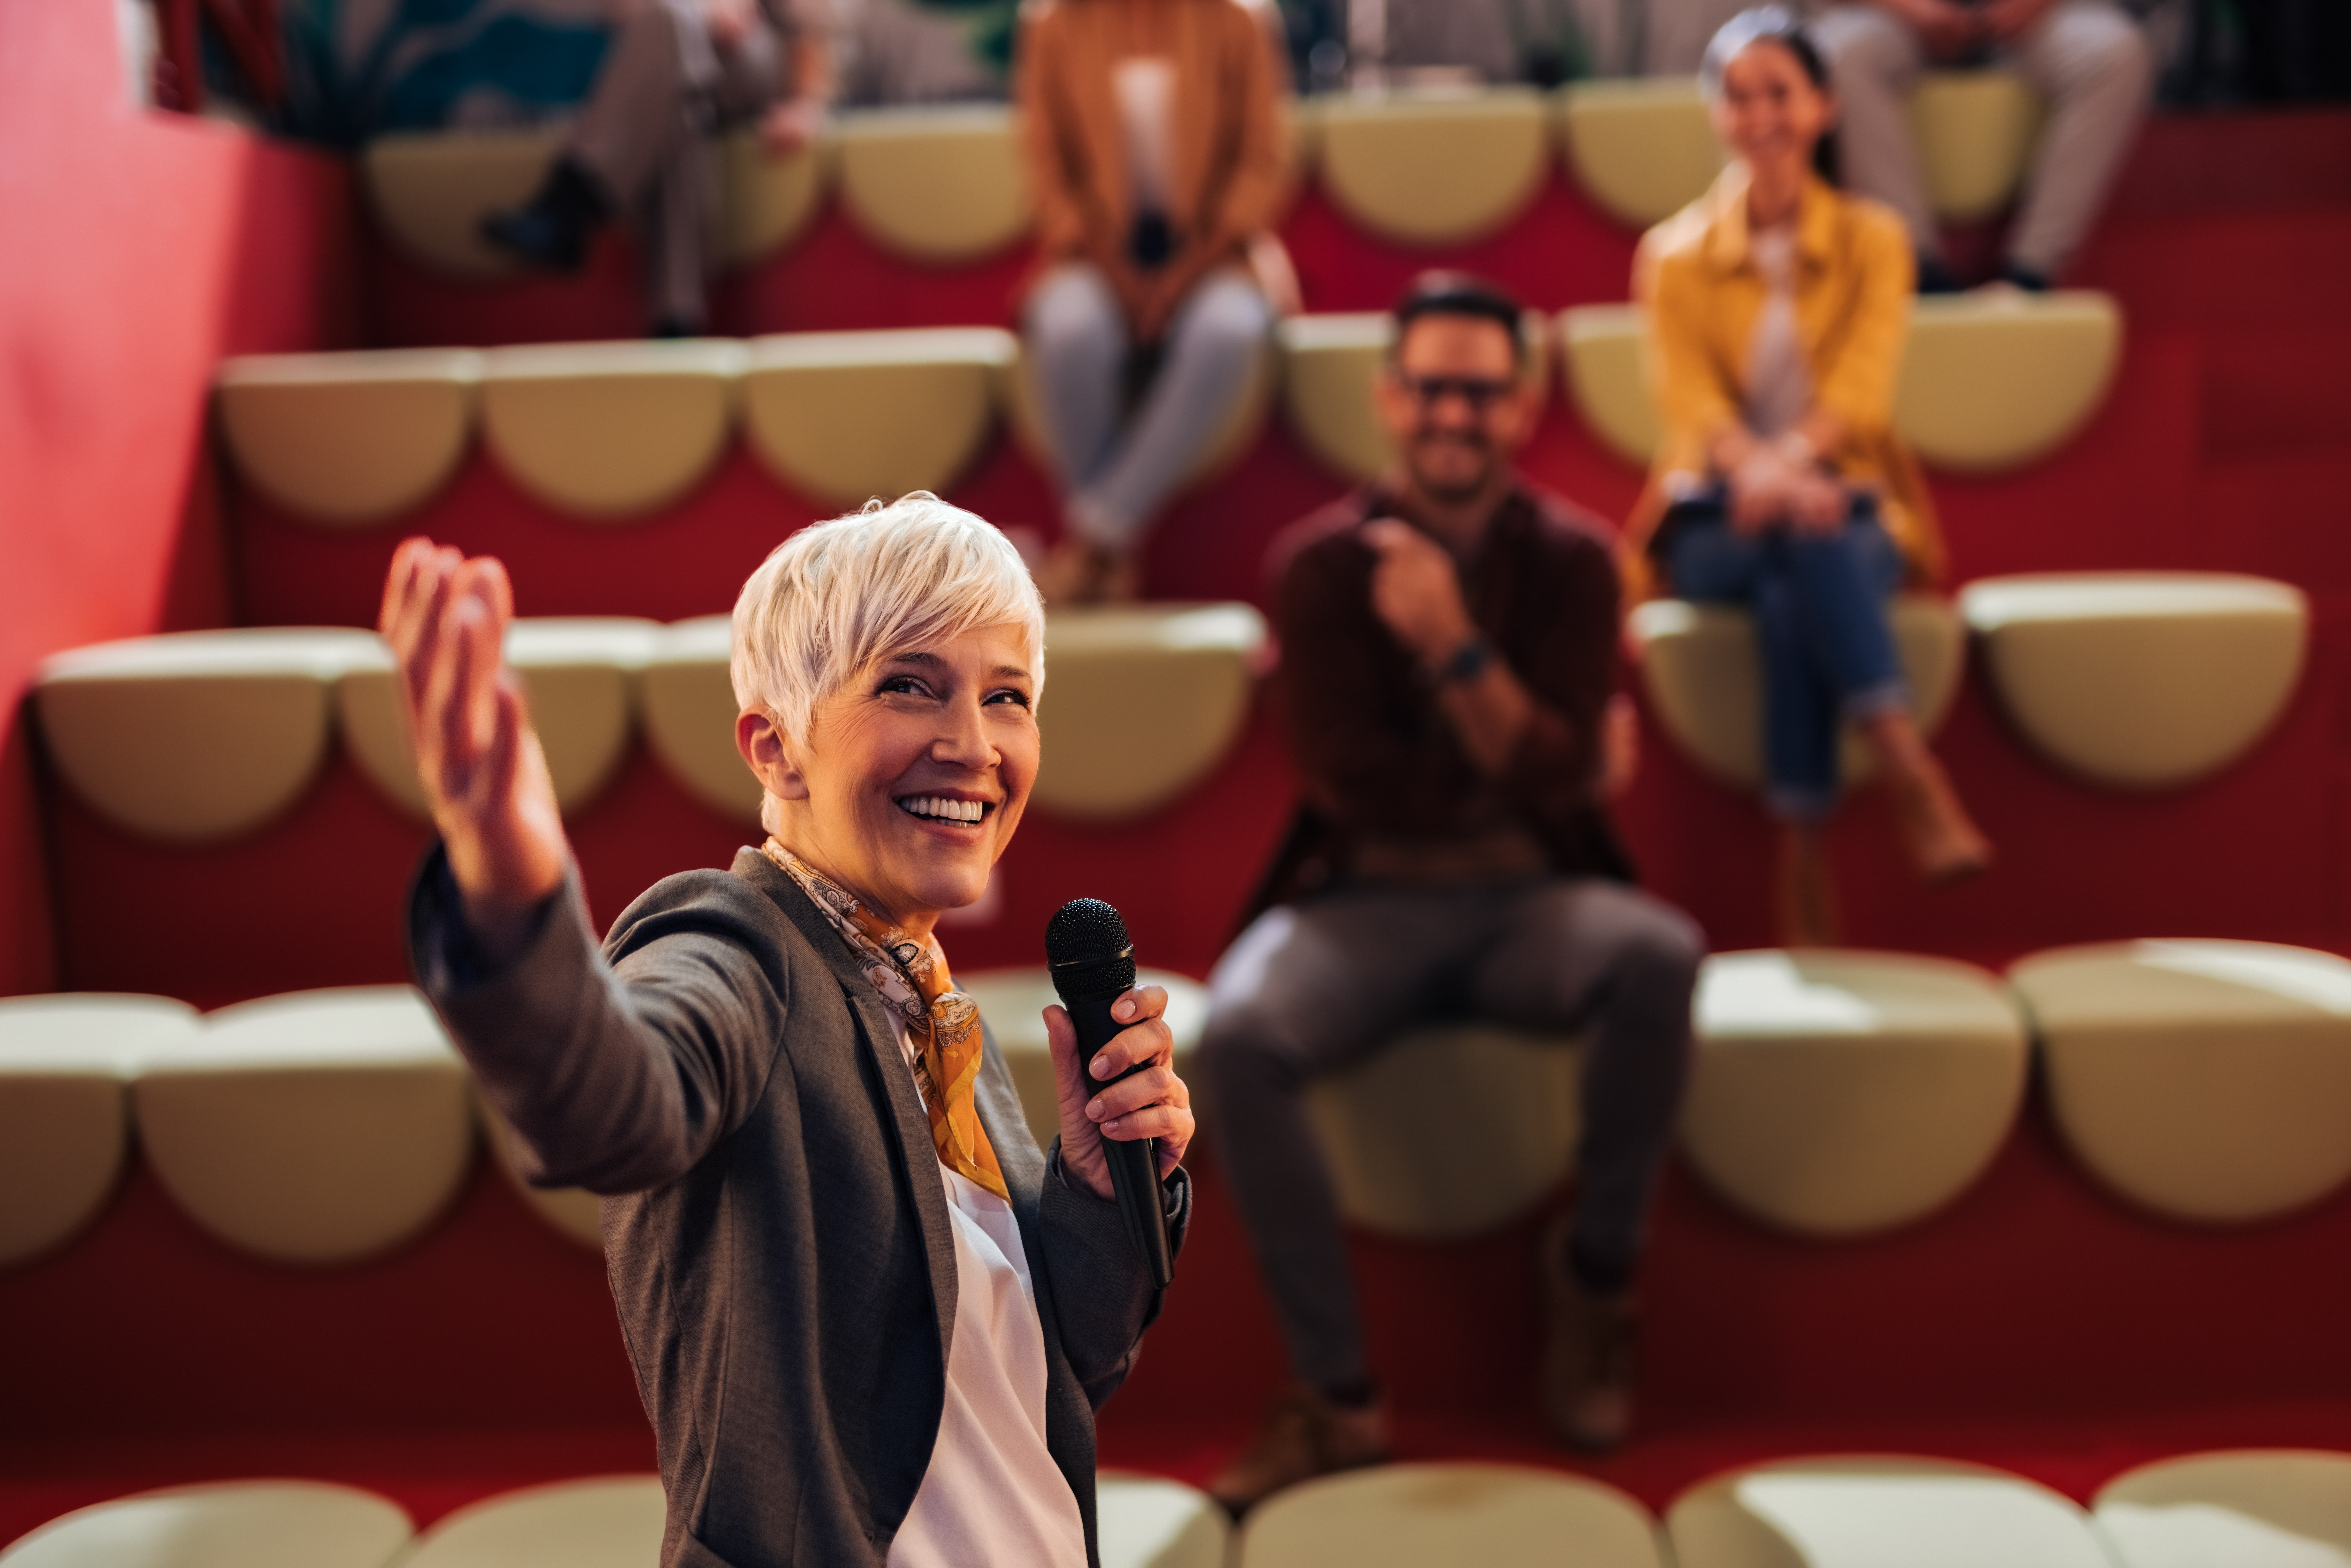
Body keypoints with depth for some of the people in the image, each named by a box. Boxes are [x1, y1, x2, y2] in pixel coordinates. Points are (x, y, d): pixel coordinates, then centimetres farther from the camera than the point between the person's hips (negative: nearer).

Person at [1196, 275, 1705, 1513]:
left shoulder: (1566, 558, 3)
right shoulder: (1322, 563, -1)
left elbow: (1559, 779, -11)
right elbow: (1354, 784, -9)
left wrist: (1450, 644, -22)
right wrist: (1523, 770, -3)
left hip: (1529, 902, 1)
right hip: (1365, 903, -1)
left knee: (1660, 955, -32)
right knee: (1237, 1037, -31)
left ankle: (1595, 1274, -6)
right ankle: (1338, 1397, -17)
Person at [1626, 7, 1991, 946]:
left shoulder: (1872, 241, 7)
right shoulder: (1676, 255, 6)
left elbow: (1864, 386, -10)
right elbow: (1689, 400, -10)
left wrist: (1793, 458, -33)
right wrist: (1759, 469, -33)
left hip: (1850, 506, 1)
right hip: (1717, 523, 0)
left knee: (1792, 598, -36)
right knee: (1806, 539, -37)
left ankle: (1804, 870, -40)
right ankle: (1914, 779, -47)